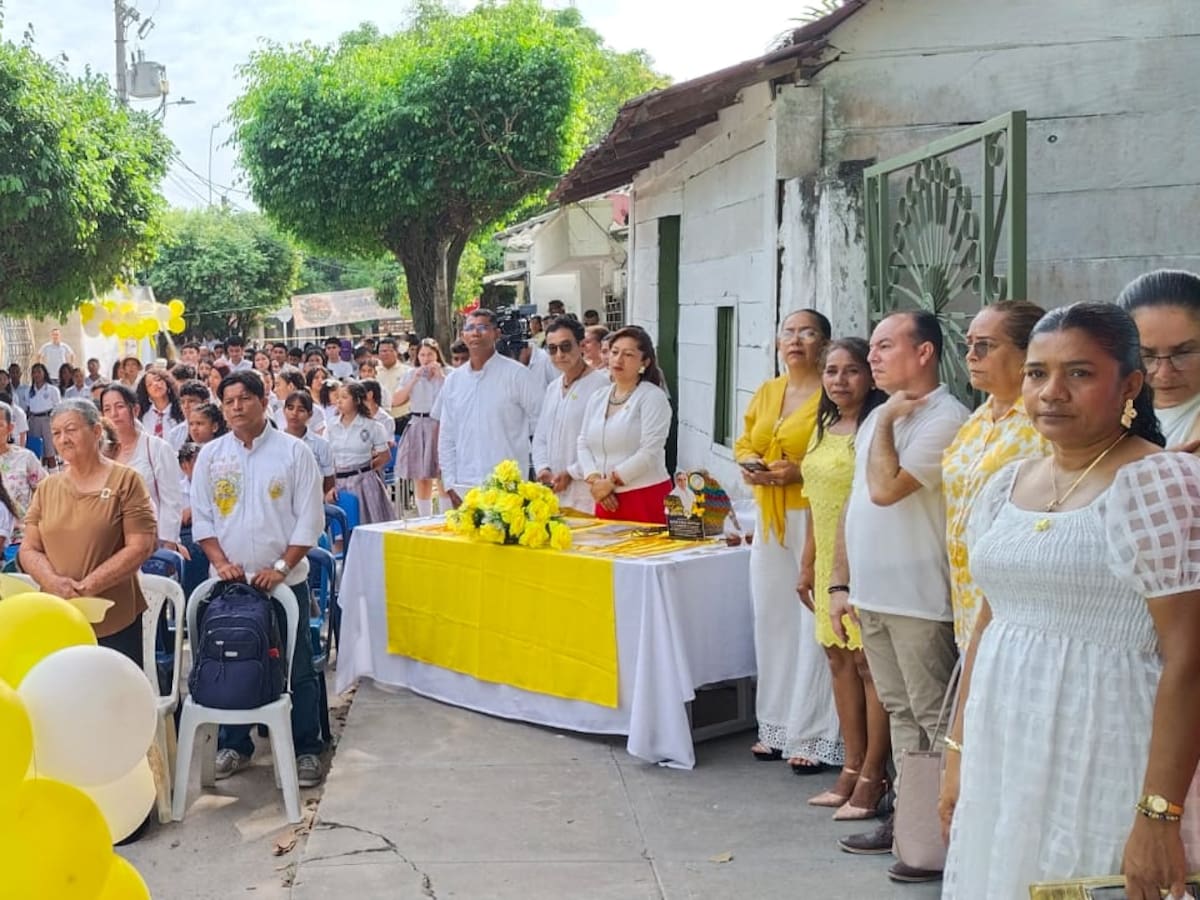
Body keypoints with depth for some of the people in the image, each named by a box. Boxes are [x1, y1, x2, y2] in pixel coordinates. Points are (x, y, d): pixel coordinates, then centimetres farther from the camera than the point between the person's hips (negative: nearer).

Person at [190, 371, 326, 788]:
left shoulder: (293, 452, -3)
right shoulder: (210, 455, 5)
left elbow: (309, 519, -5)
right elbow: (201, 518, 7)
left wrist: (280, 568, -12)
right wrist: (221, 562, -7)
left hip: (284, 580, -2)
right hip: (229, 580, 3)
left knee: (297, 670, 3)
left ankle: (307, 750, 13)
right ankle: (234, 745, 25)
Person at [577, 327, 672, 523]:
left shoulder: (653, 397, -5)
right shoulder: (597, 398, 14)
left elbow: (650, 452, -13)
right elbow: (583, 444, 11)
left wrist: (610, 481, -12)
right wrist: (595, 481, -6)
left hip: (646, 498, -5)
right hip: (607, 500, 6)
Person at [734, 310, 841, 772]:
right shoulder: (765, 393, 14)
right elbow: (744, 442, 22)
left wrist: (802, 471, -21)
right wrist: (748, 465, 1)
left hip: (815, 520, -7)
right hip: (769, 521, 7)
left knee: (813, 626, -7)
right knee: (771, 621, 10)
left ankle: (814, 737, 1)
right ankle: (777, 727, 21)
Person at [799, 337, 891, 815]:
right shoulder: (825, 427, 13)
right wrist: (808, 564, 18)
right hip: (830, 562, 8)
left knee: (869, 663, -2)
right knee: (839, 659, 11)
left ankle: (873, 776, 6)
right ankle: (852, 768, 20)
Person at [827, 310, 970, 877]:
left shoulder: (945, 420, -14)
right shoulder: (880, 417, 14)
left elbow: (885, 489, -25)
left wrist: (887, 421, -13)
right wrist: (841, 583, 15)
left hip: (917, 598, -9)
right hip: (872, 594, 9)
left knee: (935, 719, 0)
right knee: (899, 713, 16)